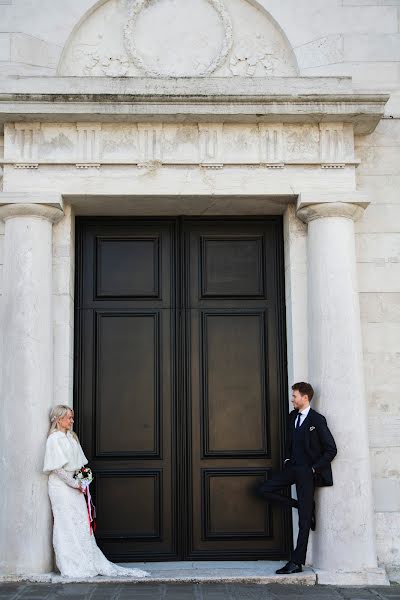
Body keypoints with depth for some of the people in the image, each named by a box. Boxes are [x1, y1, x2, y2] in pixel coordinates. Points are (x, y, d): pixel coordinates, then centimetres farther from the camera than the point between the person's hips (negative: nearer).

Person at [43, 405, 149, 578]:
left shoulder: (71, 437, 13)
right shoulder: (54, 439, -12)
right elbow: (58, 468, -18)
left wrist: (80, 482, 6)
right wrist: (75, 484, -14)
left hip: (73, 486, 8)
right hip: (61, 487, -8)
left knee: (81, 524, 8)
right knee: (67, 525, -2)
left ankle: (90, 563, 13)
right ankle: (71, 567, 6)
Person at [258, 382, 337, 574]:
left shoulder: (317, 420, -12)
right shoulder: (293, 416, 10)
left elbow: (331, 449, -11)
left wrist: (314, 468, -12)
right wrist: (287, 459, 9)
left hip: (307, 472, -8)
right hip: (292, 468, 8)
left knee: (304, 518, -4)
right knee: (264, 489, -3)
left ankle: (297, 562, 0)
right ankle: (306, 506, 8)